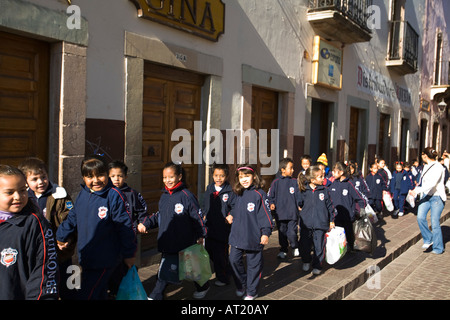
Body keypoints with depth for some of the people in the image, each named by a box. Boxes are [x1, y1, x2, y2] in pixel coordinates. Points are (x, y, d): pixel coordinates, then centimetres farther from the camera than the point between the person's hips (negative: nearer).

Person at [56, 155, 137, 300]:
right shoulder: (82, 194, 4)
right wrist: (61, 237, 23)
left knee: (87, 295, -5)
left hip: (105, 261, -7)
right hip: (86, 258, 7)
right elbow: (72, 218, 20)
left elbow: (125, 226, -13)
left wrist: (129, 254, -9)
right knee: (99, 293, 20)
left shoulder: (114, 195, -16)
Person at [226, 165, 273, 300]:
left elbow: (265, 214, -13)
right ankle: (243, 284, 29)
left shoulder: (259, 194, -11)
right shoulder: (239, 194, 9)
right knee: (234, 260, 6)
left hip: (253, 237, -6)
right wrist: (231, 215, 9)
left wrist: (266, 233, -16)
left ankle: (251, 291, 24)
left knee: (253, 264, 7)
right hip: (237, 235, 6)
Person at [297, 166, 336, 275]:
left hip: (321, 224, 0)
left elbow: (330, 206, 7)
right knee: (304, 245, 9)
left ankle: (317, 266, 22)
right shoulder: (304, 190, -2)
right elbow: (299, 203, 14)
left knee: (319, 246, 3)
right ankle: (306, 262, 35)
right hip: (306, 224, 1)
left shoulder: (324, 190, 0)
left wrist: (332, 220, 9)